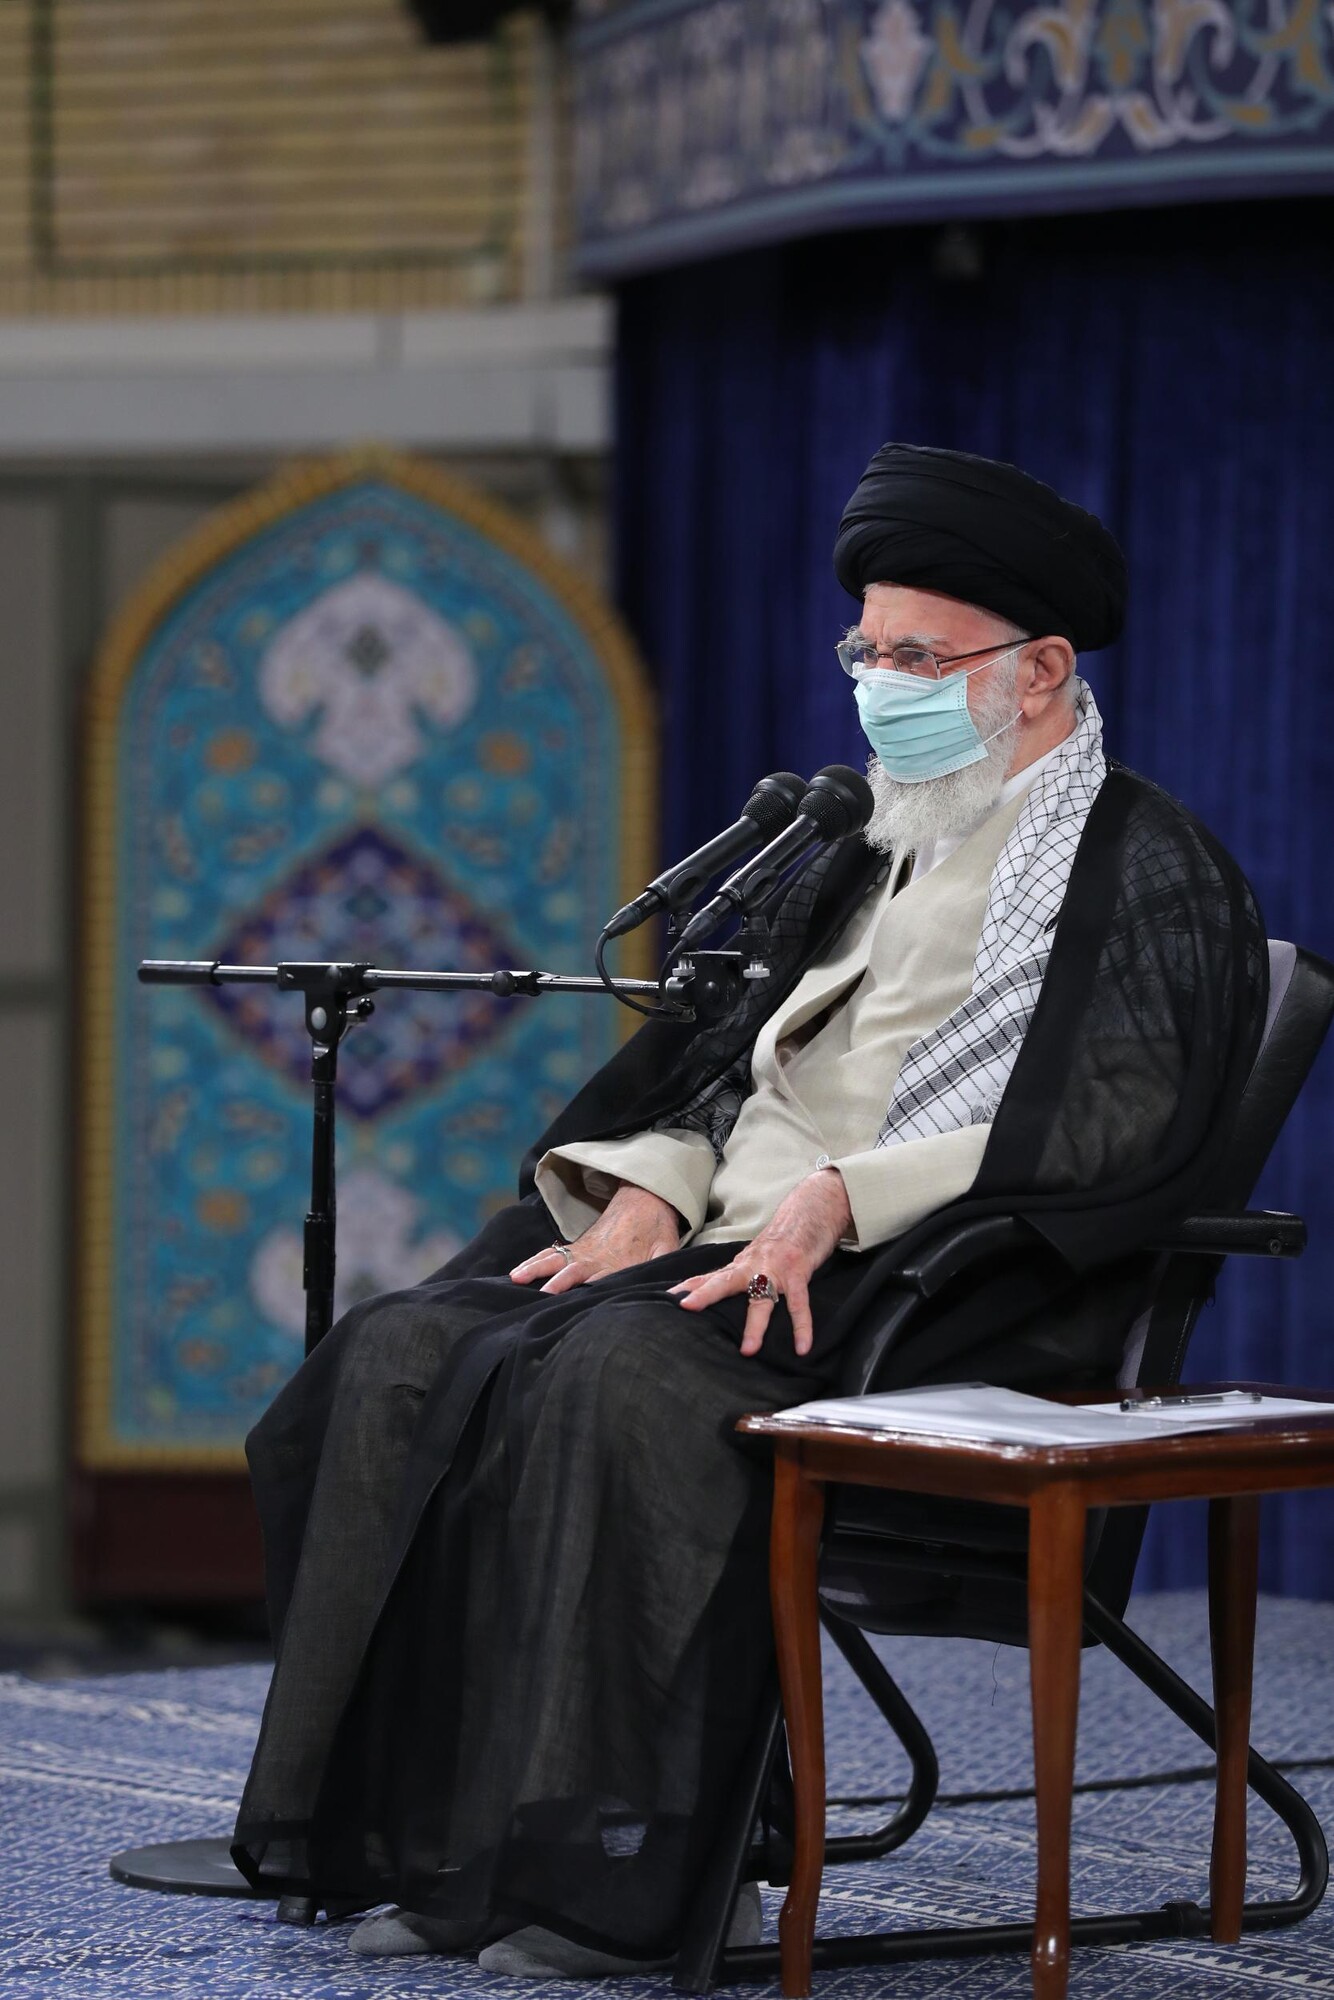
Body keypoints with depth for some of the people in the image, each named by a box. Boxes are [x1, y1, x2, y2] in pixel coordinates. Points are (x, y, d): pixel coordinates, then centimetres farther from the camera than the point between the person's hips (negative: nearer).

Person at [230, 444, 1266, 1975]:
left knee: (625, 1372, -35)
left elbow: (1123, 1142, -15)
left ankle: (627, 1875, -28)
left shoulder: (1153, 874, -2)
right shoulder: (876, 850, 24)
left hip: (924, 1287, -8)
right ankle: (431, 1843, -15)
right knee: (403, 1353, -13)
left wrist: (844, 1197, -22)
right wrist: (647, 1192, 1)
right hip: (729, 1237, 8)